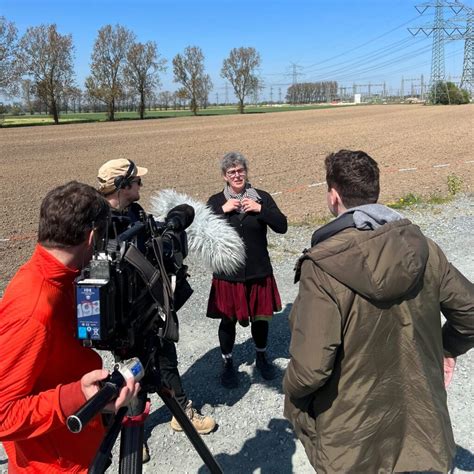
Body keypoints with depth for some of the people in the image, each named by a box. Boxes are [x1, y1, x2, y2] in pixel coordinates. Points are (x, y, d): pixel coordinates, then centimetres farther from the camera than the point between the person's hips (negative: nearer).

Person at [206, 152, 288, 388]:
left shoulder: (262, 197, -1)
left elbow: (282, 226, -9)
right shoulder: (216, 201, -1)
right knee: (228, 320, 10)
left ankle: (261, 356, 40)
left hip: (259, 272, 1)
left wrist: (260, 209, -19)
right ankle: (227, 362, 32)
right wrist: (223, 210, -19)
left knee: (260, 317, 15)